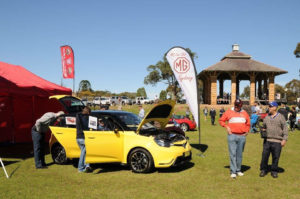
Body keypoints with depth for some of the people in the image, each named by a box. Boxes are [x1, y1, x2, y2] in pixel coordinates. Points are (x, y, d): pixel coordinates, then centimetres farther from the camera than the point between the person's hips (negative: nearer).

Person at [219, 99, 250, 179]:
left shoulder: (244, 113, 11)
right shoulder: (229, 112, 2)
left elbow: (248, 124, 23)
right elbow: (221, 120, 6)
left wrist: (246, 131, 10)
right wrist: (226, 127, -7)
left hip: (242, 136, 3)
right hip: (232, 136, -3)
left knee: (240, 154, 10)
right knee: (232, 154, -5)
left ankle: (238, 170, 21)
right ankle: (233, 171, -1)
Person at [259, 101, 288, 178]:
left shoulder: (281, 117, 1)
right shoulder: (266, 117, 12)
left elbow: (285, 129, -1)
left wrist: (284, 139, -8)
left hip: (277, 141, -3)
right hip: (267, 140, 3)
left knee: (275, 157, 3)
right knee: (264, 155, 2)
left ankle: (274, 171, 18)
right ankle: (263, 170, 17)